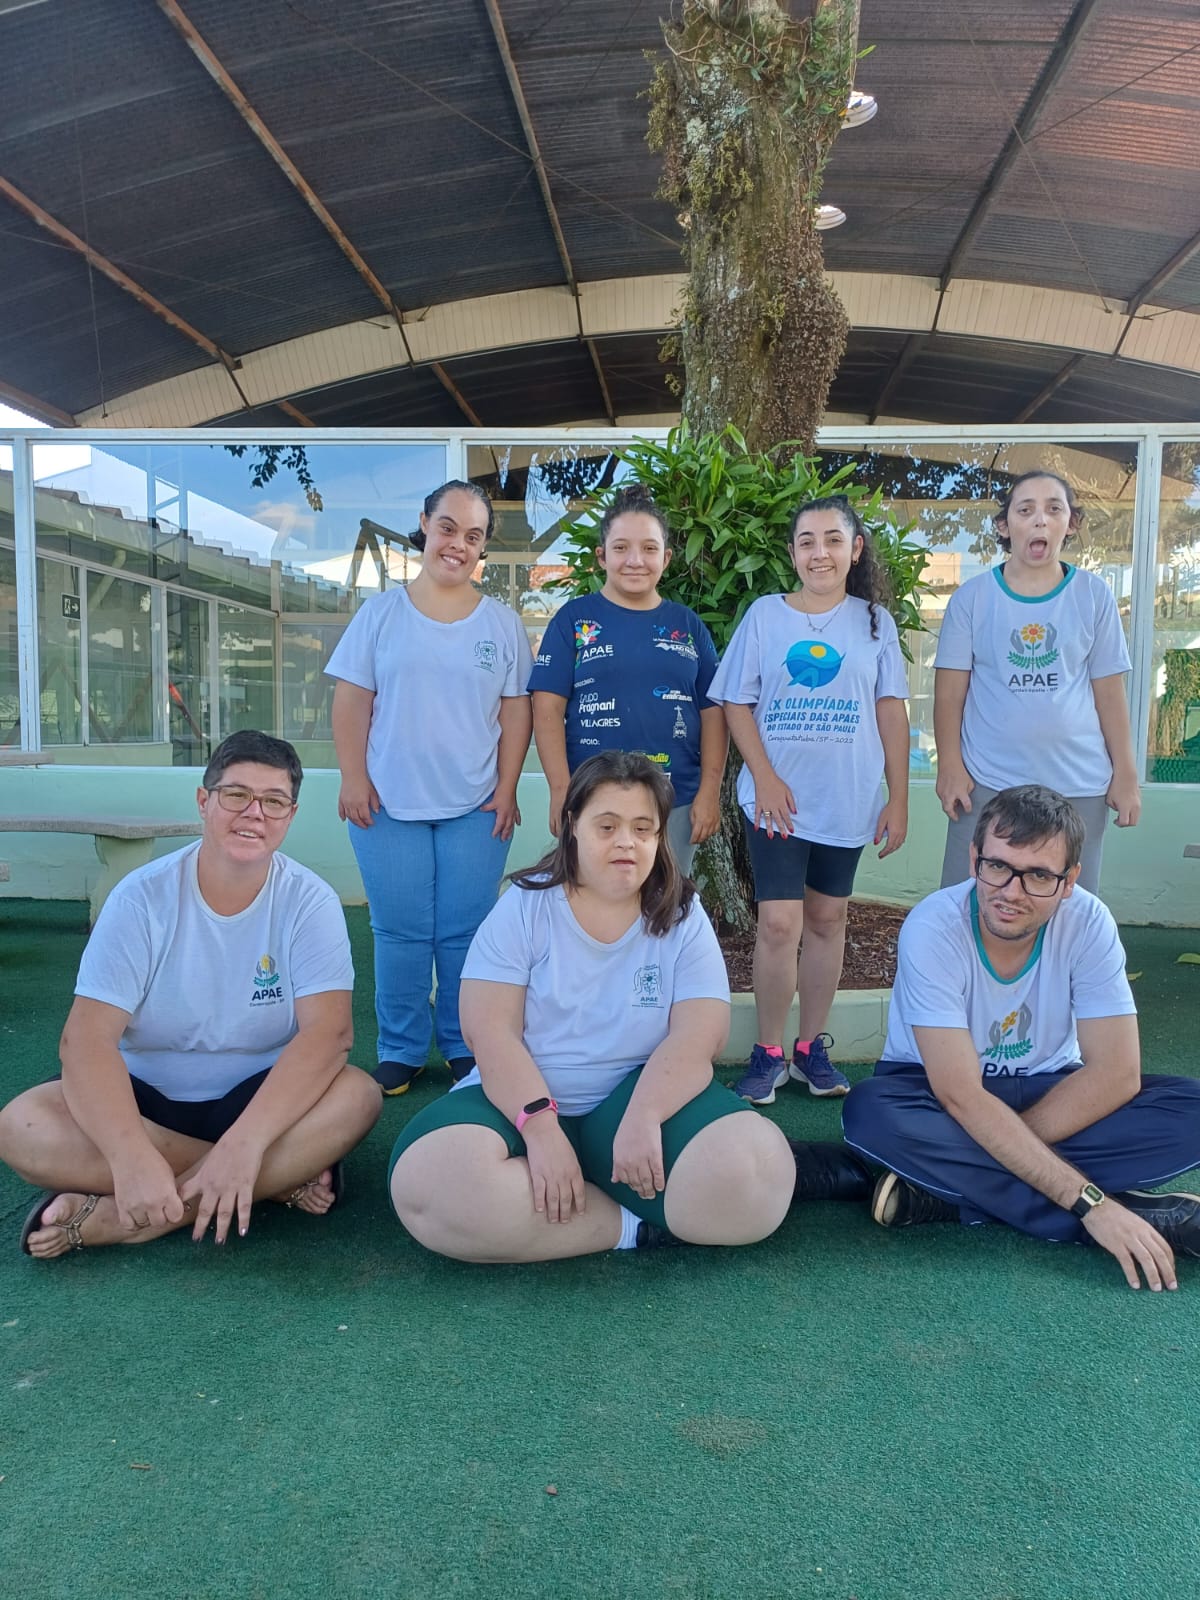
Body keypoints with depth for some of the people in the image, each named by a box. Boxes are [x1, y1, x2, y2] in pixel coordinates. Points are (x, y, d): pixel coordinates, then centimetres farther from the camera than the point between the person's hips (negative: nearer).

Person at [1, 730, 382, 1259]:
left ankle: (107, 1221, -26)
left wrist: (244, 1142, -37)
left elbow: (329, 1031, -22)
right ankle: (283, 1177, -22)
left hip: (261, 1100, 0)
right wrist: (133, 1156, -36)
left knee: (357, 1095, -30)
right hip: (146, 1100, 1)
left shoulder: (309, 902, -12)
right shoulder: (141, 897, -11)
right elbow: (88, 1038, -19)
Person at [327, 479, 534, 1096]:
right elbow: (351, 702, 3)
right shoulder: (381, 612, 5)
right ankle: (400, 1051, 18)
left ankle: (465, 1047, 20)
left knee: (466, 933, 4)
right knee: (400, 932, 5)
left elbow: (516, 710, 5)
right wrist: (353, 779, -5)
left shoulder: (502, 622, 7)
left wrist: (507, 788, -2)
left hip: (476, 807, 1)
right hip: (389, 803, 0)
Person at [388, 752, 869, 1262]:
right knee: (433, 1186, -32)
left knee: (747, 1181, -32)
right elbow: (492, 1031, -11)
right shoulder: (523, 907, -3)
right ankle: (634, 1225, -17)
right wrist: (540, 1128, -24)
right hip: (524, 1102, 1)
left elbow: (697, 1035, -10)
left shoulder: (682, 918, 0)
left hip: (642, 1096, -1)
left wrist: (642, 1118, -27)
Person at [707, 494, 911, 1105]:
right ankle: (768, 1053, 8)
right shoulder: (765, 614, 1)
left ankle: (812, 1046, 24)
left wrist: (899, 797, 2)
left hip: (849, 800, 2)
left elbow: (891, 711, 6)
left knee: (826, 920, 11)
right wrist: (764, 777, -11)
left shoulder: (874, 620, 5)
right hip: (778, 797, -2)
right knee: (779, 923, -8)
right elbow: (736, 703, 0)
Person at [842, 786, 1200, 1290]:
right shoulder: (933, 928, -27)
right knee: (871, 1112, -36)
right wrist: (1089, 1202, -34)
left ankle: (945, 1186, -26)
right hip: (939, 1093, -2)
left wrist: (997, 1150, -26)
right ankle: (1140, 1210, -28)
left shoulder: (1088, 921, -19)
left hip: (1045, 1089, 3)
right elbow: (962, 1098, -30)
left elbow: (1116, 1074, -19)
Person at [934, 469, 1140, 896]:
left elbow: (1109, 693, 5)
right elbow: (950, 689, 0)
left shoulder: (1094, 596, 3)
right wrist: (950, 766, -5)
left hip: (1079, 786, 1)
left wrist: (1125, 774, 4)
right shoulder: (972, 596, 0)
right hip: (987, 782, -1)